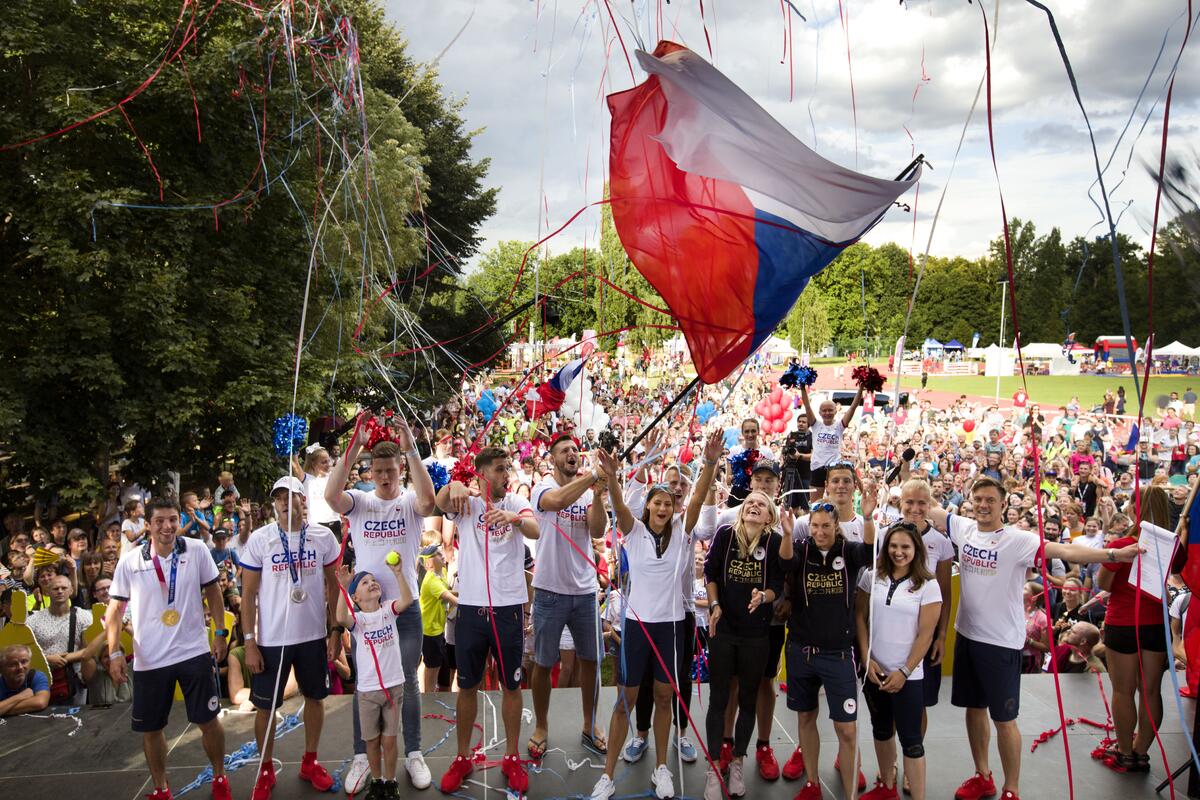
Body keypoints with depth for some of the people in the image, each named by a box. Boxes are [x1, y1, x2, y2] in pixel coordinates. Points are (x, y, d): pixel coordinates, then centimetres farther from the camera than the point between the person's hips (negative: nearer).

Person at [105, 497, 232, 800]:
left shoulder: (197, 550, -7)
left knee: (209, 720, 6)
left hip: (195, 652, -1)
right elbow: (115, 609, 0)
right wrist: (115, 652, -8)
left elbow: (212, 591, 6)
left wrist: (220, 633, 5)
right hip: (149, 660, 1)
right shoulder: (130, 562, -7)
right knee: (150, 729, 11)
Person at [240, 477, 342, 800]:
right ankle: (266, 770, 26)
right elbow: (248, 594, -4)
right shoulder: (259, 539, -7)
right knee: (265, 706, 7)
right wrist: (249, 643, -8)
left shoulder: (323, 537, -4)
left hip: (313, 636, 2)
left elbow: (333, 584, 6)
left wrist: (336, 630, 3)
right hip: (271, 638, -1)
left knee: (315, 697, 14)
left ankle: (310, 761, 33)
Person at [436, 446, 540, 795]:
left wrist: (515, 518, -43)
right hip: (471, 606, 0)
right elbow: (440, 503, -20)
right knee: (467, 686, 12)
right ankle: (462, 758, 26)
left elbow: (535, 531, -20)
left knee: (512, 685, 10)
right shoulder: (467, 505, 2)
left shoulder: (517, 503, 0)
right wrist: (453, 485, -43)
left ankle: (512, 758, 25)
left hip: (509, 607, 0)